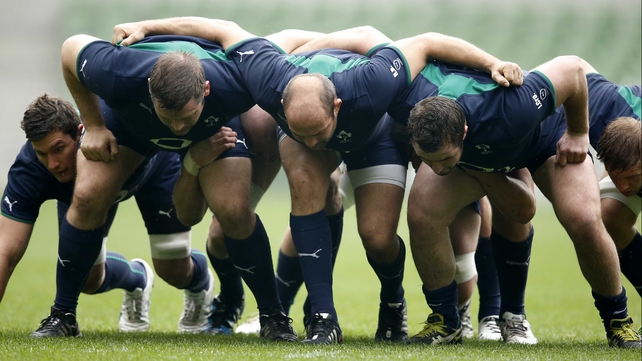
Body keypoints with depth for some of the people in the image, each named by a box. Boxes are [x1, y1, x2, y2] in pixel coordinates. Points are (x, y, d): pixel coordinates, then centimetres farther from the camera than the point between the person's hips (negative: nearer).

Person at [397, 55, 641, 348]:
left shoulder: (508, 114, -48)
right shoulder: (408, 105, -37)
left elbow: (571, 67, -33)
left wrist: (577, 133, -18)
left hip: (545, 134, -3)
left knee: (584, 220, -24)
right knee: (421, 211, -21)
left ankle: (618, 321, 0)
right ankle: (445, 322, -2)